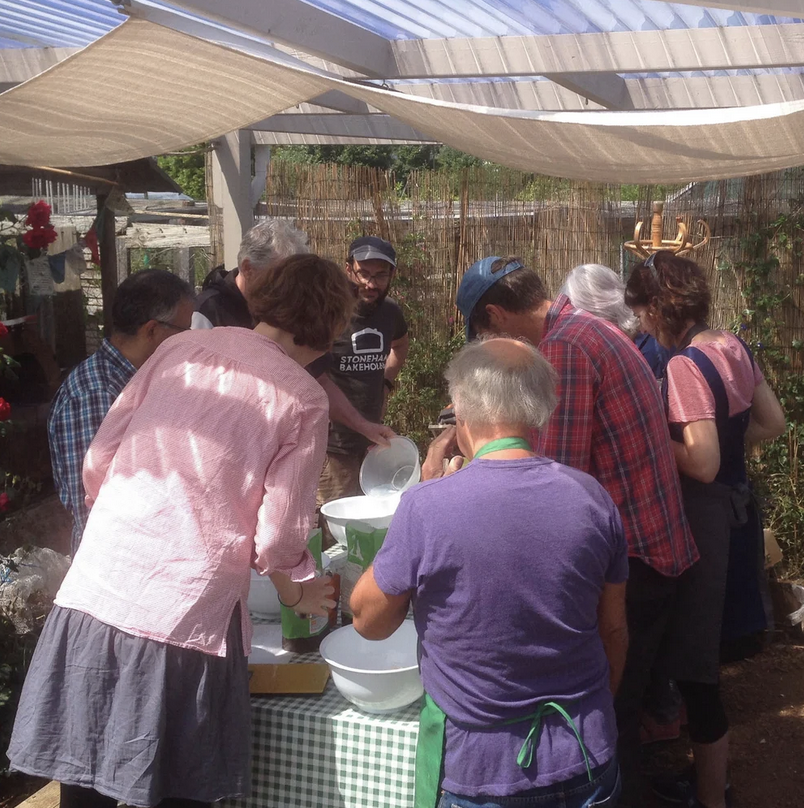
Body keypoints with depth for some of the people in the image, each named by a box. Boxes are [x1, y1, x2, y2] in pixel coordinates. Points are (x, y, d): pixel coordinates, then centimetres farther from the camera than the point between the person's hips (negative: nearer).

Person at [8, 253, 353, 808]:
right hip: (187, 612, -4)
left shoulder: (181, 349, 7)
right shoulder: (304, 401, -4)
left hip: (95, 593, 4)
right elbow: (276, 538, -5)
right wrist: (298, 595, 16)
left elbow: (97, 463, 9)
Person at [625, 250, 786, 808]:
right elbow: (773, 422, 12)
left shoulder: (685, 365, -23)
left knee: (695, 663, 6)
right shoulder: (734, 347, 3)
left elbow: (702, 464, -26)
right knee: (703, 650, 23)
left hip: (702, 515, -9)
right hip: (735, 504, 9)